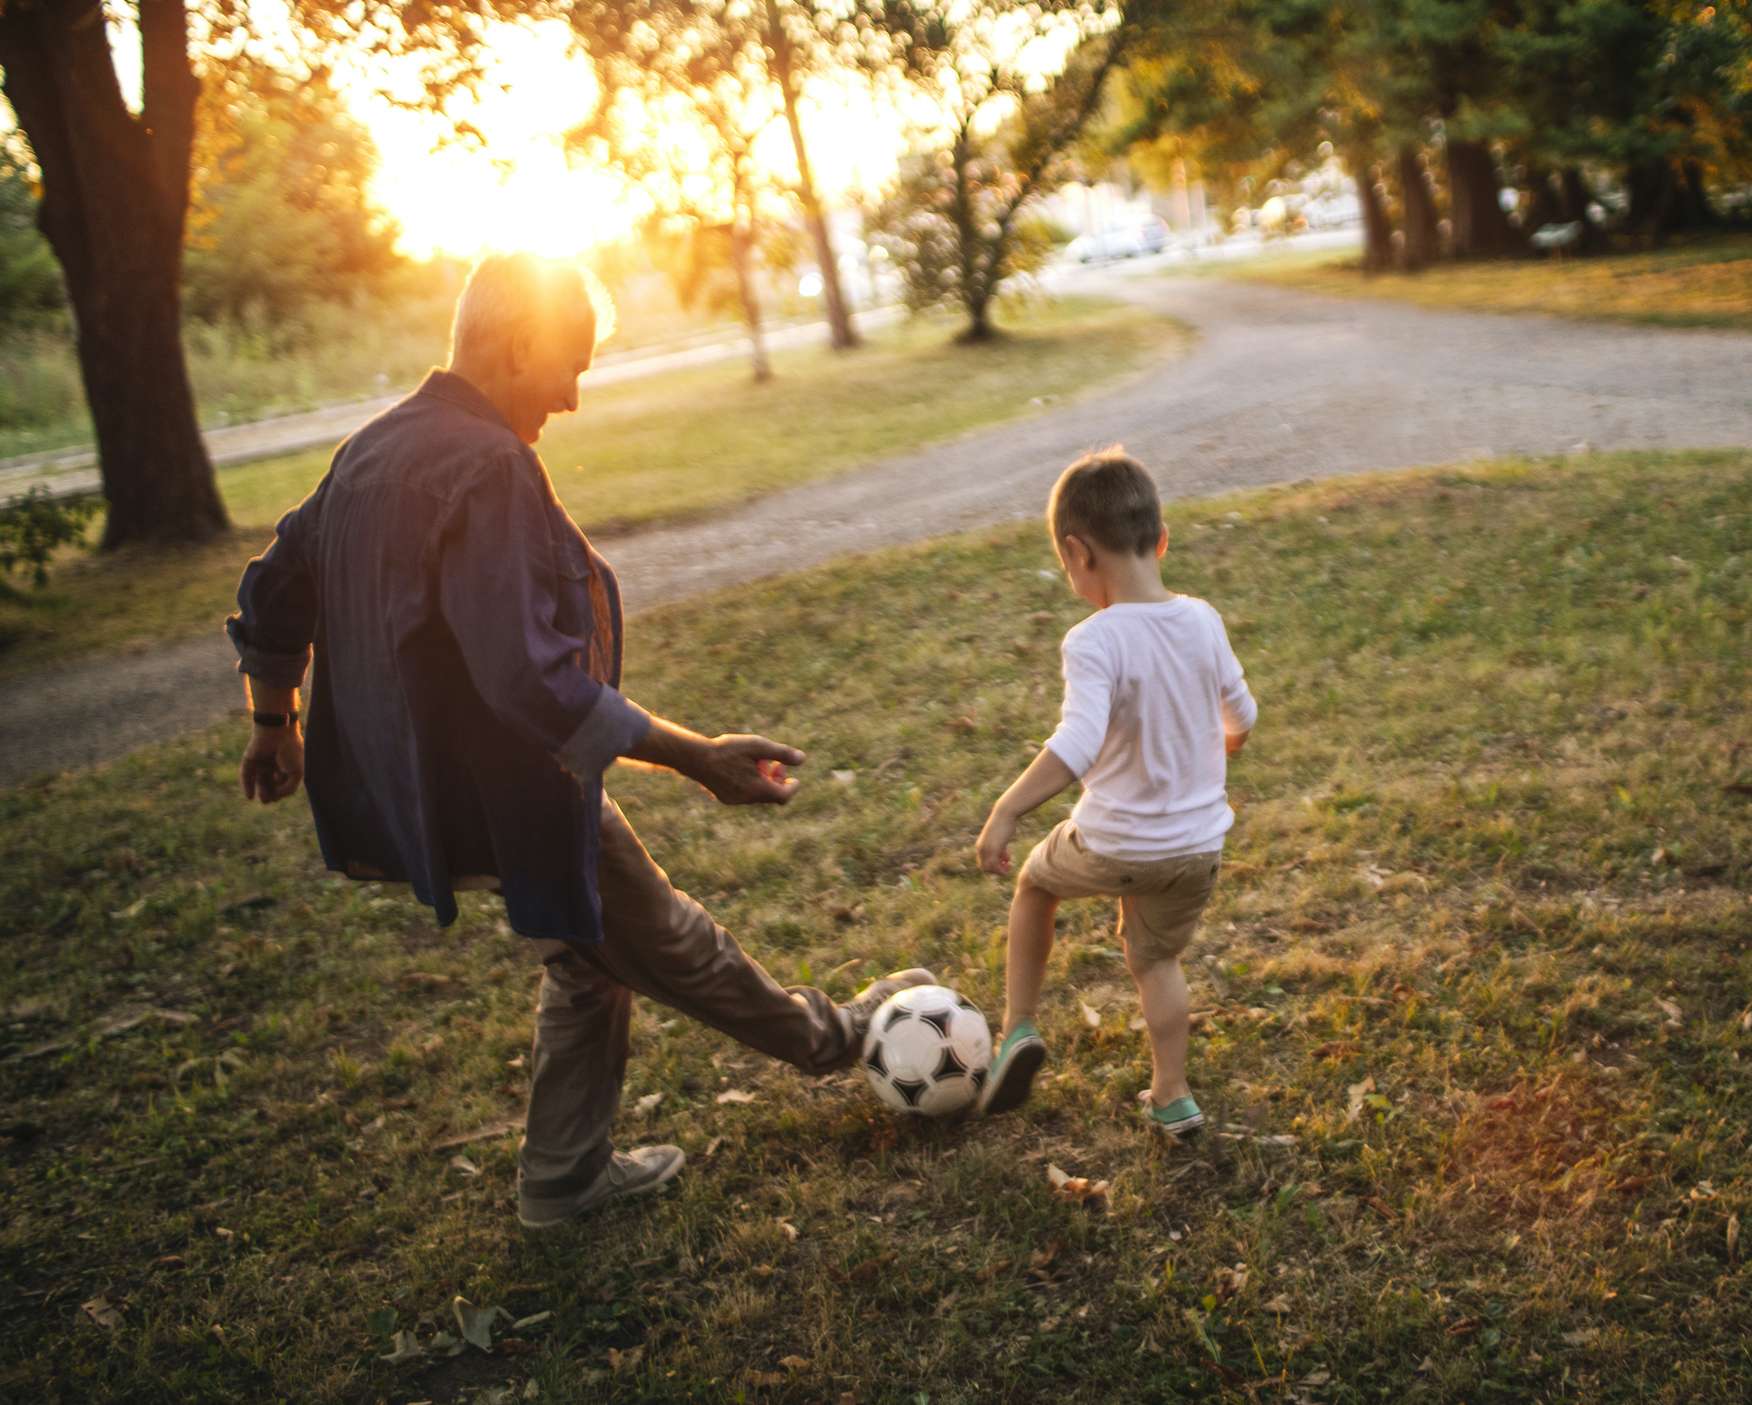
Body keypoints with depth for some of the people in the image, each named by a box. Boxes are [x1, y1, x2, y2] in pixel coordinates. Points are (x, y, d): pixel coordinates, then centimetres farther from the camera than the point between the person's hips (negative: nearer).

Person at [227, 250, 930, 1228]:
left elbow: (273, 596, 16)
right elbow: (530, 675, -33)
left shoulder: (374, 449, 6)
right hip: (506, 792, -9)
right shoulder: (488, 468, -25)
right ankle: (824, 1037, 38)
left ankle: (565, 1175, 36)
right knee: (665, 941, 14)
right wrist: (699, 759, -30)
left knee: (593, 955, 24)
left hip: (413, 781, 9)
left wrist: (275, 725, 31)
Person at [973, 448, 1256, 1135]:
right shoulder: (1203, 621, -5)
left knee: (1035, 884, 26)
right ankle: (1172, 1098, 32)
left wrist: (1006, 811, -31)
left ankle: (1018, 1028, 24)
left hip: (1112, 845, -4)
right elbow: (1240, 717, 10)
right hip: (1198, 845, 5)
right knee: (1156, 959, 25)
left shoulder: (1094, 642, -23)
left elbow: (1075, 746, -36)